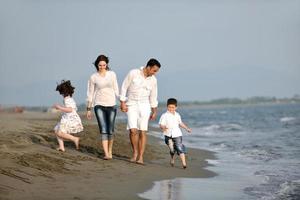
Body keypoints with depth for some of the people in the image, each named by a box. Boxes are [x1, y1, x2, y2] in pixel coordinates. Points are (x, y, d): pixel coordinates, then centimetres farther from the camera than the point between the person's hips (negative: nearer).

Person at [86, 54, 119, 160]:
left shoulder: (112, 74, 4)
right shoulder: (93, 77, 1)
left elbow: (116, 89, 9)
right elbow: (90, 93, 5)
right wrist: (89, 109, 5)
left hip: (111, 105, 2)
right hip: (99, 105, -1)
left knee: (110, 130, 3)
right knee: (103, 130, -12)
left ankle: (110, 151, 23)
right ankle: (106, 154, -17)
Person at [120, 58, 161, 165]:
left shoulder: (153, 80, 2)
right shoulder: (133, 73, -10)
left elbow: (153, 96, 12)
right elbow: (124, 87, -5)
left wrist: (154, 111, 13)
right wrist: (122, 103, -10)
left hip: (144, 106, 3)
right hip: (131, 105, -3)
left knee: (142, 132, -4)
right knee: (133, 130, -14)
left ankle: (140, 157, 0)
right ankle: (135, 152, 8)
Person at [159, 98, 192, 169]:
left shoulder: (177, 115, 8)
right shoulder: (164, 115, -6)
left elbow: (180, 123, 23)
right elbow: (161, 124, -9)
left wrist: (187, 128, 24)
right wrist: (163, 127, -31)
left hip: (177, 134, 2)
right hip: (169, 135, -2)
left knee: (180, 148, -8)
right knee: (172, 149, 4)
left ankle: (184, 163, -10)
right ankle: (172, 160, 32)